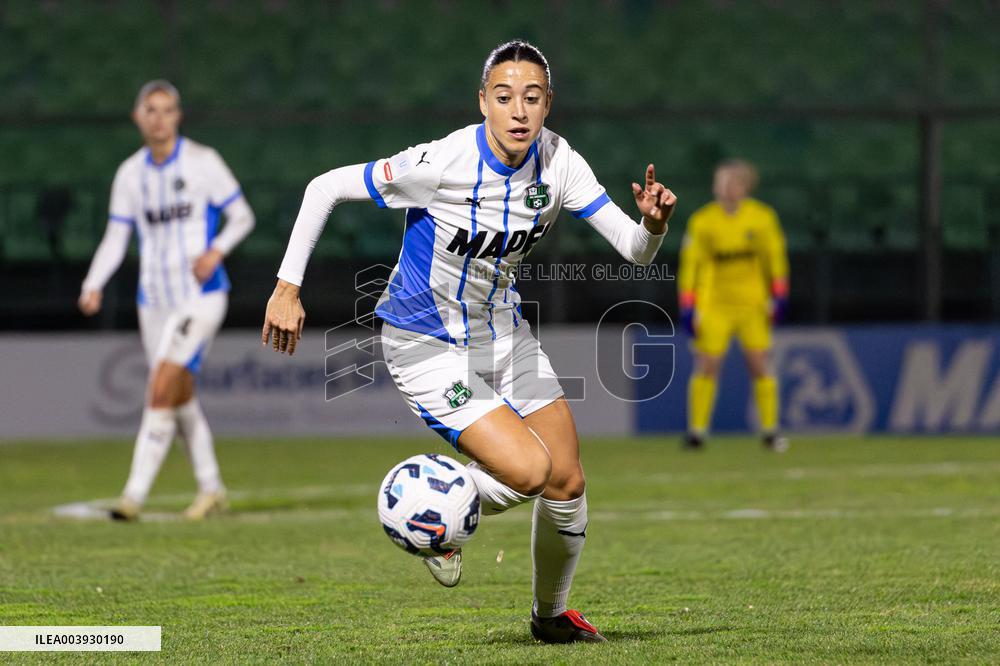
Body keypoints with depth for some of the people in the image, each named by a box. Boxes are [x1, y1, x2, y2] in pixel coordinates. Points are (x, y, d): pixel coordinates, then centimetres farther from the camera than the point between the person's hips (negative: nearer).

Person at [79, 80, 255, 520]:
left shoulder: (202, 162, -5)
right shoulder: (130, 174, 7)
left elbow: (242, 217, 0)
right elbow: (115, 240, 7)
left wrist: (216, 251, -18)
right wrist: (93, 286, -9)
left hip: (201, 296, -5)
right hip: (155, 300, 5)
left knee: (161, 391, -18)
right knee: (181, 399, 11)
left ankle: (135, 494, -18)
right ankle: (211, 489, 28)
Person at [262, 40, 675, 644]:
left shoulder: (558, 162, -13)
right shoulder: (443, 163, -27)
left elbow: (635, 250, -13)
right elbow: (325, 188, -18)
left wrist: (653, 225, -36)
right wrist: (288, 288, -18)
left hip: (503, 332, 6)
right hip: (426, 344, -6)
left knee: (569, 482, 5)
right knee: (529, 471, -21)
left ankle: (551, 615, 32)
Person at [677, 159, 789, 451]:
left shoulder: (762, 217, -1)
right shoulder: (702, 221, -4)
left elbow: (775, 257, 7)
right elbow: (690, 263, -2)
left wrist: (779, 296, 2)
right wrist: (688, 307, -6)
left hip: (752, 303, 1)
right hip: (714, 303, -1)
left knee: (759, 364, -3)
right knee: (707, 364, -7)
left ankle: (770, 430, 6)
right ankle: (696, 430, -1)